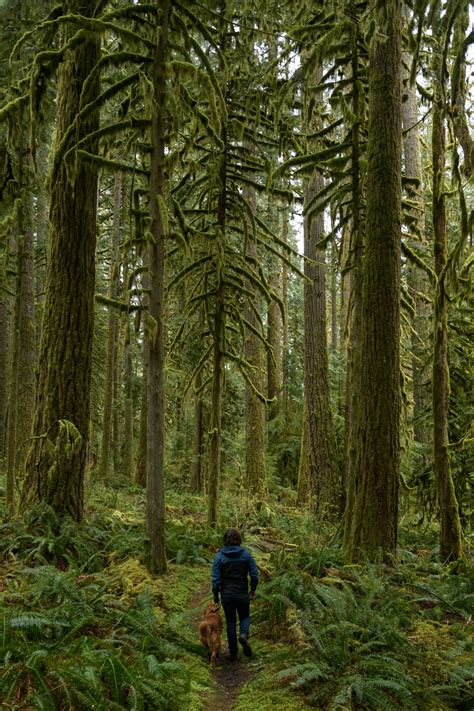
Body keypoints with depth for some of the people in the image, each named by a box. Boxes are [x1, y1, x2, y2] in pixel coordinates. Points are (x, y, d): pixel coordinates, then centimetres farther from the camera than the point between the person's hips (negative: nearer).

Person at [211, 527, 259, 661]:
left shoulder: (219, 556, -10)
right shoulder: (246, 554, -8)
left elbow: (215, 579, -10)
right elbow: (254, 575, -7)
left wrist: (215, 595, 3)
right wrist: (253, 589, 10)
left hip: (226, 594, 0)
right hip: (243, 593, 0)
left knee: (230, 622, 13)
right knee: (244, 616, 22)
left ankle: (233, 653, 16)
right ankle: (243, 634, -8)